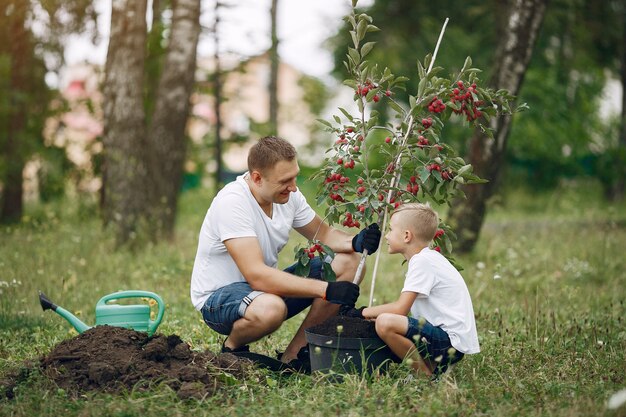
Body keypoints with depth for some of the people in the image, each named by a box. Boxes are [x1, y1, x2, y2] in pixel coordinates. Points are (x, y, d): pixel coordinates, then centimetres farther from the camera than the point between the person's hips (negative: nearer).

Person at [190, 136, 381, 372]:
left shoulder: (288, 194, -3)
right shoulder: (232, 203, -27)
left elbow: (323, 235, 10)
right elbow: (257, 276, -34)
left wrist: (355, 243, -14)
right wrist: (325, 289, -35)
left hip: (266, 284, 8)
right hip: (219, 295, -8)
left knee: (348, 262, -4)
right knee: (270, 308, -42)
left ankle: (293, 354, -3)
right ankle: (233, 347, -6)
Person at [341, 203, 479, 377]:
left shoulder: (422, 261, -14)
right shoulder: (427, 258, 16)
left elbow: (400, 308, -19)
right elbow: (405, 307, 17)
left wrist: (362, 312, -8)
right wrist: (372, 312, 8)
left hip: (451, 343, -11)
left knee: (385, 322, -26)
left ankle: (427, 373, -9)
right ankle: (432, 365, 10)